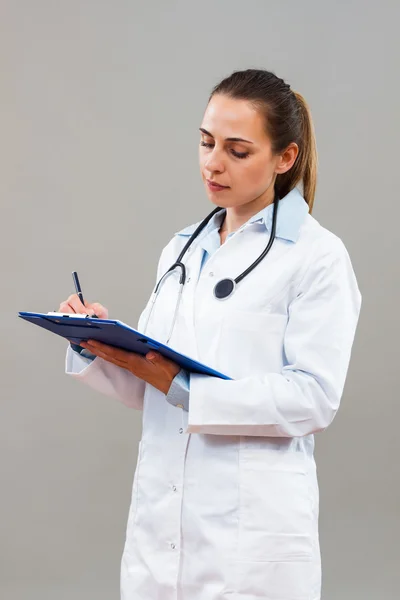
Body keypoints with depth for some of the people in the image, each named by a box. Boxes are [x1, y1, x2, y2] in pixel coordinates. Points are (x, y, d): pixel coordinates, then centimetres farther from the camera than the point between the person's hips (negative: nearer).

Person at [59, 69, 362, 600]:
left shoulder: (318, 256, -5)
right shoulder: (182, 250, 14)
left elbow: (314, 397, -14)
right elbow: (150, 389, 14)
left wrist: (183, 388, -19)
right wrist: (99, 342, -6)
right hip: (160, 519, 5)